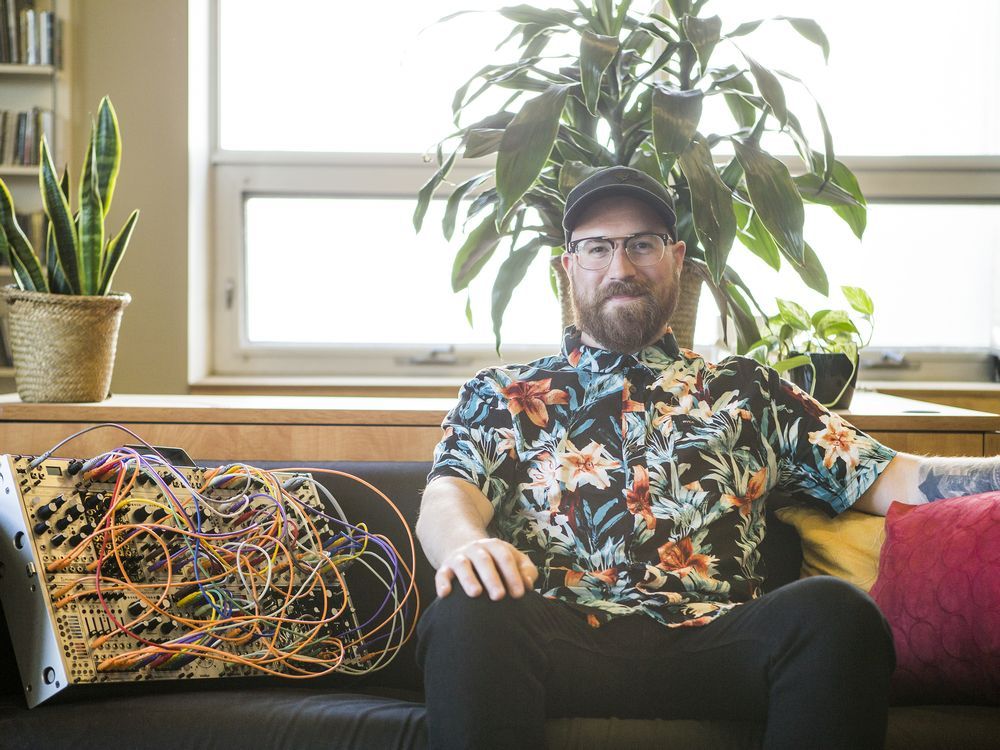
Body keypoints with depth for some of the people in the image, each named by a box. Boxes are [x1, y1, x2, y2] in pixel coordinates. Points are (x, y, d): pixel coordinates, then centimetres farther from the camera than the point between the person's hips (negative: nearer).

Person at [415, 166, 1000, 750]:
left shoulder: (745, 390, 25)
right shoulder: (501, 394, 23)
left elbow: (888, 480, 16)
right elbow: (448, 495, 5)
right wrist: (468, 544, -20)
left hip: (712, 642, 2)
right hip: (558, 634, -1)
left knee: (832, 611, -30)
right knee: (468, 615, -35)